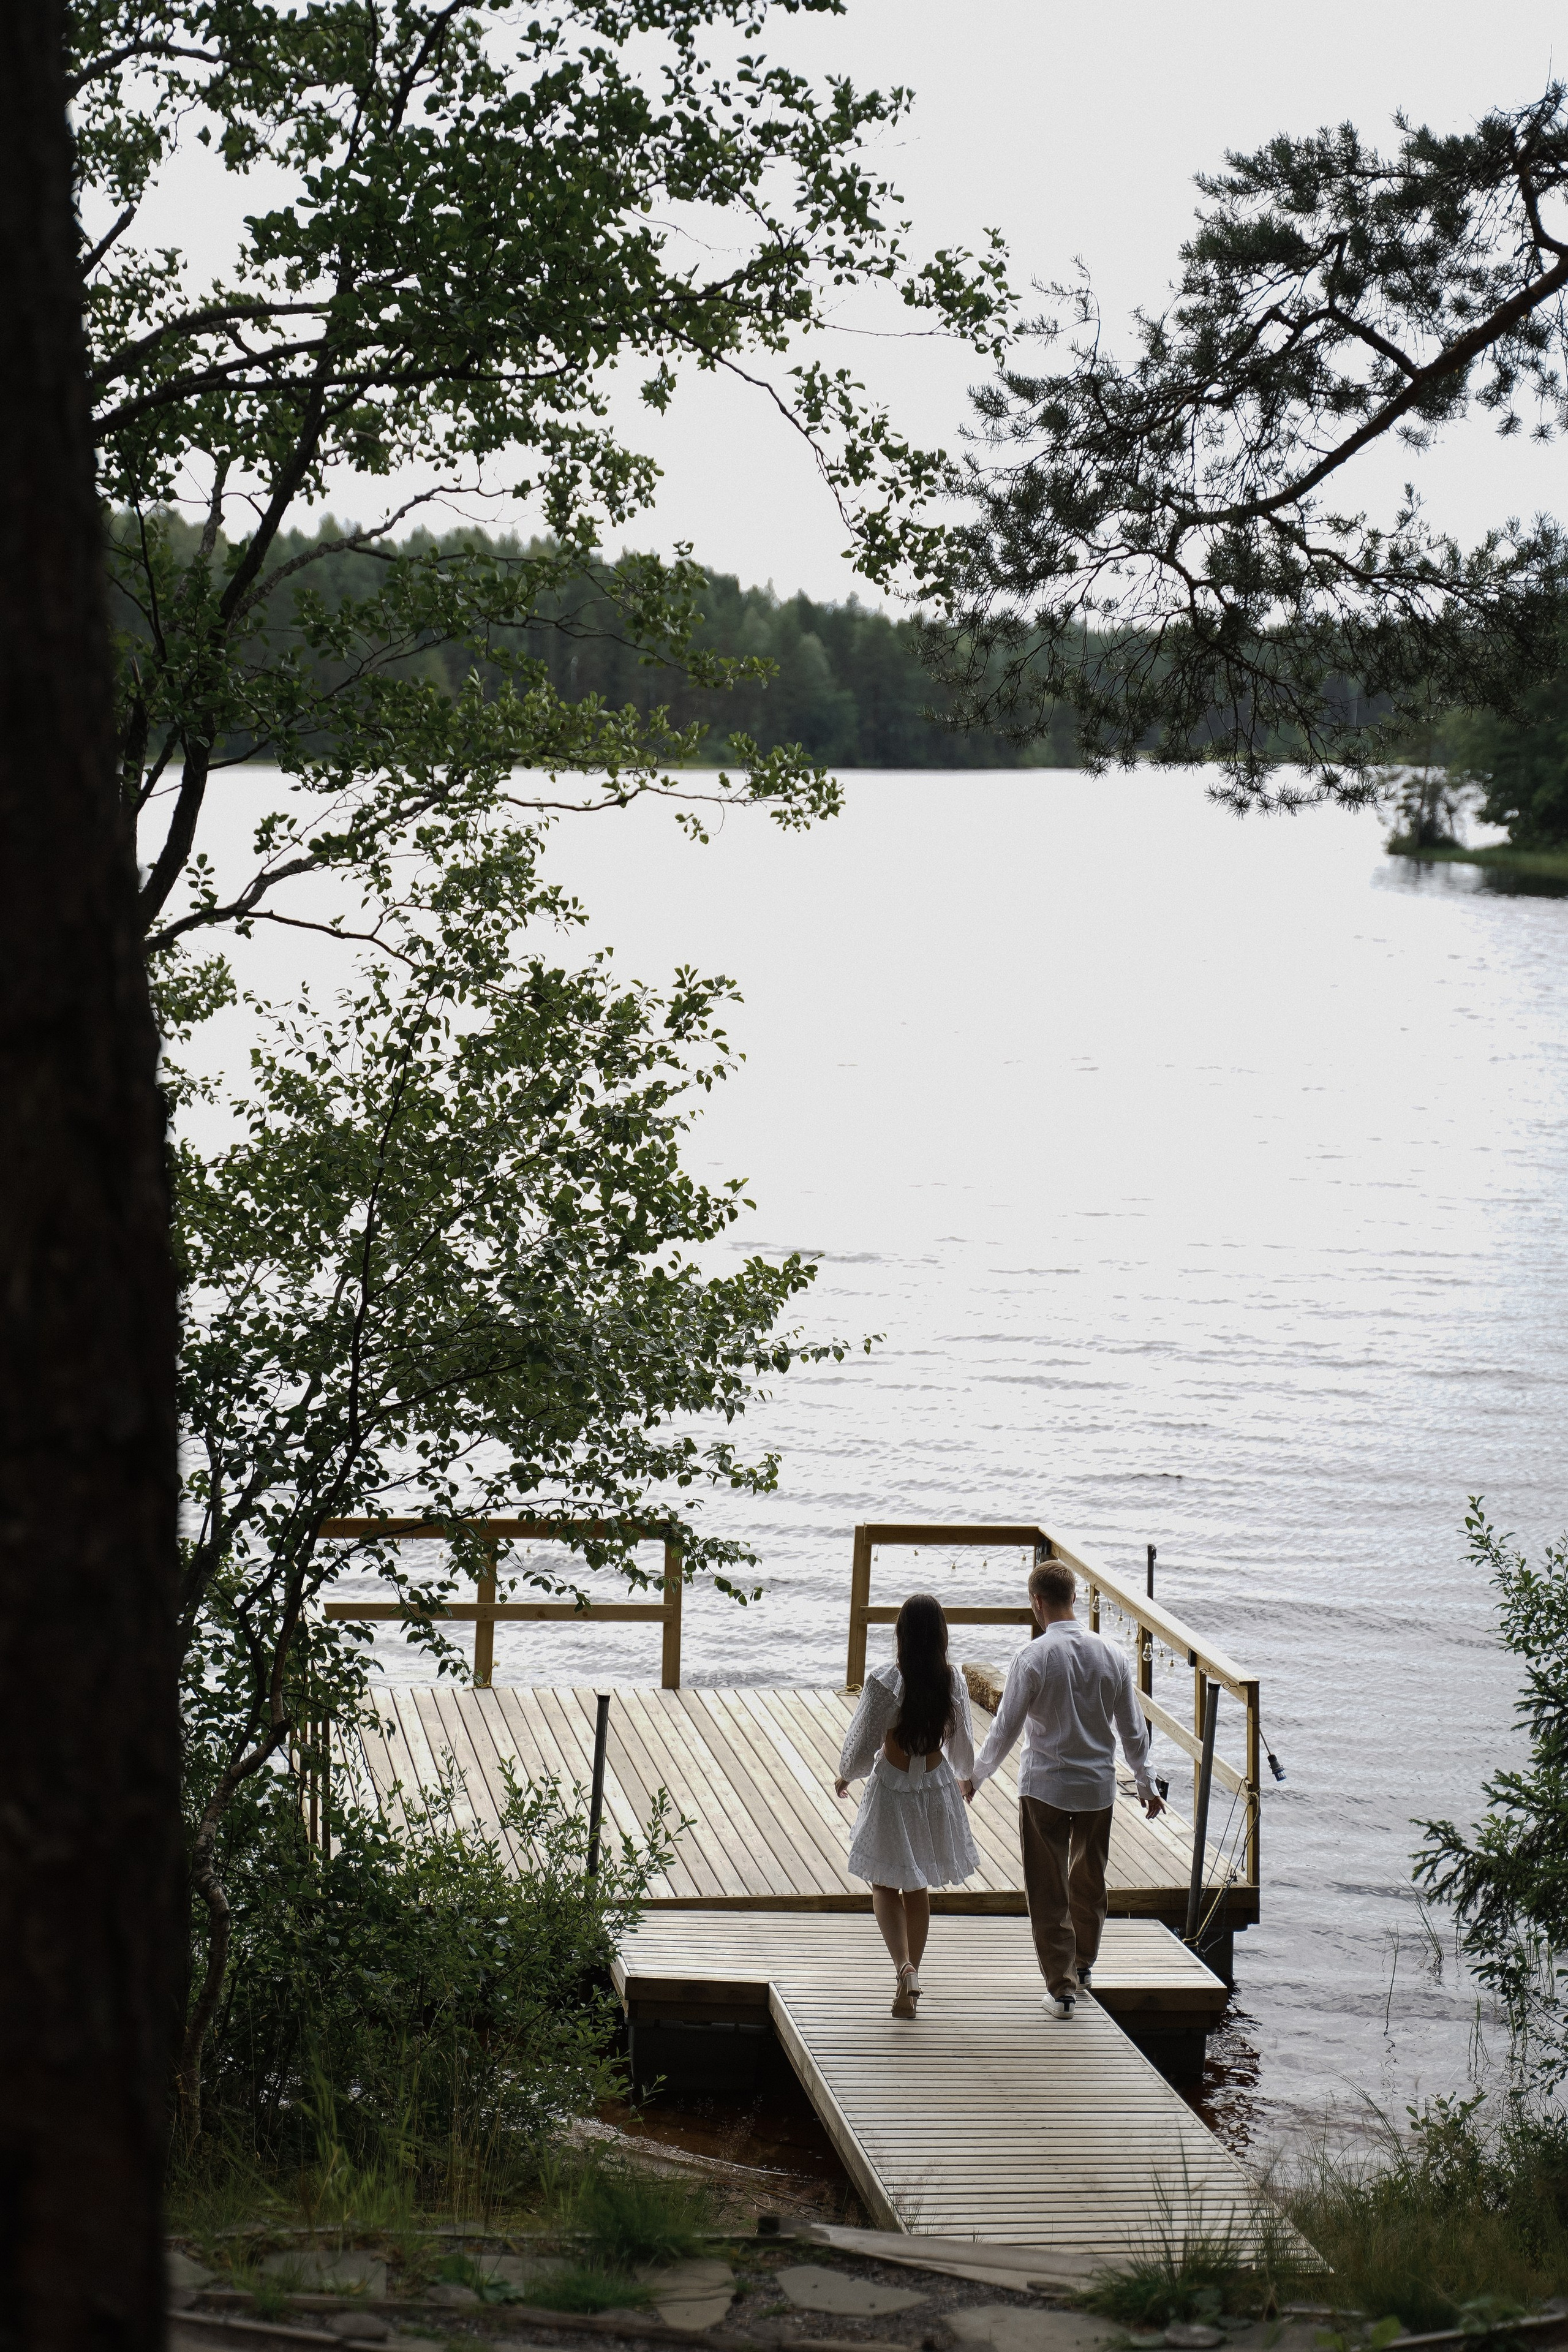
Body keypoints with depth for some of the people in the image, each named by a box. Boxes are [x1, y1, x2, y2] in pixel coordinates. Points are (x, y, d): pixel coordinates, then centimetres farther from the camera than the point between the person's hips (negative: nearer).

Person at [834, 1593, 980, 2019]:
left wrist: (845, 1776, 8)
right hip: (937, 1791, 4)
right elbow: (963, 1743, 3)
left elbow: (862, 1743, -13)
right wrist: (966, 1776, 25)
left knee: (886, 1886, 10)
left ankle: (904, 1965, -14)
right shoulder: (954, 1681, -10)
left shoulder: (884, 1682, -21)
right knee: (919, 1887, 19)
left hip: (892, 1791, -4)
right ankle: (912, 1979, 26)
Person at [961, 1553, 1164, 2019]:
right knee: (1089, 1882, 22)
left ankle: (1060, 1986, 3)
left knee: (1048, 1891, 5)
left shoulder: (1033, 1657, -15)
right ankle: (1083, 1967, 37)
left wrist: (974, 1777, 5)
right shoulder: (1111, 1655, -3)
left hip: (1044, 1788, -4)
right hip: (1098, 1787, 4)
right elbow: (1133, 1729, 3)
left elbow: (1006, 1728, -10)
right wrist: (1146, 1784, 16)